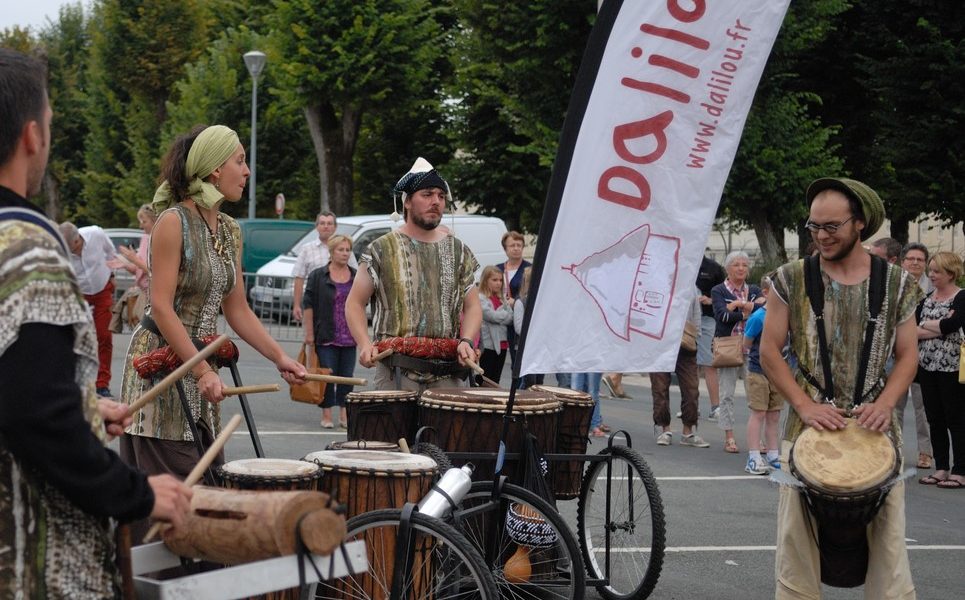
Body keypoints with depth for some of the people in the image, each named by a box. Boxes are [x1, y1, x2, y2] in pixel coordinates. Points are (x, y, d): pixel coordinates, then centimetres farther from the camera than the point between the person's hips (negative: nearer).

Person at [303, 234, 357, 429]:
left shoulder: (356, 277, 10)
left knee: (347, 376, 4)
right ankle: (327, 415, 4)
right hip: (326, 337, -3)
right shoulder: (318, 276, -1)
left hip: (349, 338, 3)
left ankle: (344, 416, 11)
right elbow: (308, 304, -3)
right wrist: (309, 333, -9)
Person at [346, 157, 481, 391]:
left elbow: (472, 306, 13)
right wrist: (365, 345, -12)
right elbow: (355, 303, 5)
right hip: (397, 371, -2)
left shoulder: (458, 251, 12)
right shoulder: (382, 249, 4)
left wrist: (466, 341, -7)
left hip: (446, 373, 3)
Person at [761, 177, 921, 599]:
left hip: (874, 428, 0)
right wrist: (805, 405, -11)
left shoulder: (896, 283, 4)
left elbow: (907, 355, 7)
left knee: (887, 543, -1)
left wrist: (884, 403, -11)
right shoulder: (791, 279, 1)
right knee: (796, 544, 1)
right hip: (809, 424, 0)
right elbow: (769, 350, 1)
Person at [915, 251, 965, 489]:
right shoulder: (927, 299, 12)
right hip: (927, 366, 6)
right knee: (934, 419, 9)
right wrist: (940, 326, -14)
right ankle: (941, 468, 17)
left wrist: (926, 325, -9)